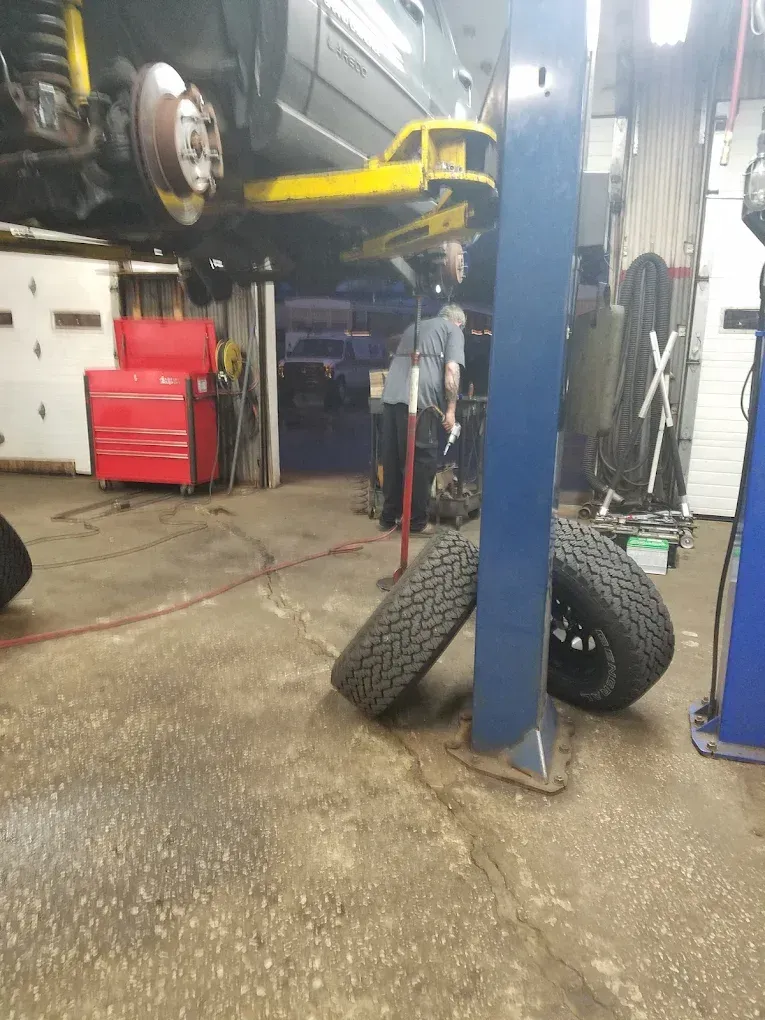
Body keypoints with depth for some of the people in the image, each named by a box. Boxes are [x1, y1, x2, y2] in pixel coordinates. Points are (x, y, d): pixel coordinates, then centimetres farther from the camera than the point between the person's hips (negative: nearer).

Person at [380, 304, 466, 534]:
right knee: (422, 461, 3)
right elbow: (451, 370, -3)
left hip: (391, 397, 6)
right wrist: (451, 409, -2)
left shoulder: (414, 327, 32)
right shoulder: (453, 330, 12)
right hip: (419, 400, -6)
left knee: (391, 459, 13)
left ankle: (388, 516, 20)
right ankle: (417, 522, 9)